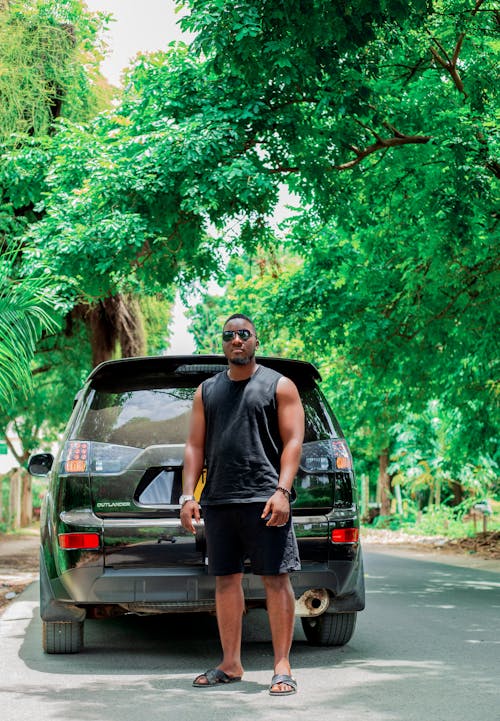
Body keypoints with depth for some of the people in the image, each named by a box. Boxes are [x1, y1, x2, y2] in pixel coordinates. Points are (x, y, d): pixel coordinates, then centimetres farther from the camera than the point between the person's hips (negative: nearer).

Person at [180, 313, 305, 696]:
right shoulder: (207, 391, 17)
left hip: (264, 500, -4)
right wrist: (188, 495, 4)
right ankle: (231, 664, 17)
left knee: (276, 579, -5)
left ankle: (283, 666, 0)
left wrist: (282, 491, -13)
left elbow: (292, 441, -2)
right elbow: (195, 445, 15)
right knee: (226, 580, 8)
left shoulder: (279, 385, 5)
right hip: (216, 501, 4)